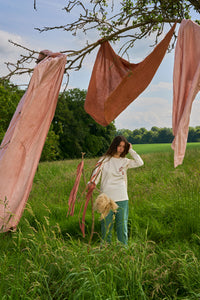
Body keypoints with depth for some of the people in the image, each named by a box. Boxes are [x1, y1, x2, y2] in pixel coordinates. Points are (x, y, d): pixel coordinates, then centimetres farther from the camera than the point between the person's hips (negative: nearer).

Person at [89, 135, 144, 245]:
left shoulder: (125, 161, 10)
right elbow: (96, 174, 0)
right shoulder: (104, 160, 6)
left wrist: (131, 150, 2)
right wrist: (91, 184, -19)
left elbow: (140, 163, -2)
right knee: (106, 224, 5)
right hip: (106, 198, -1)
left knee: (122, 224, 5)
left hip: (122, 199, 2)